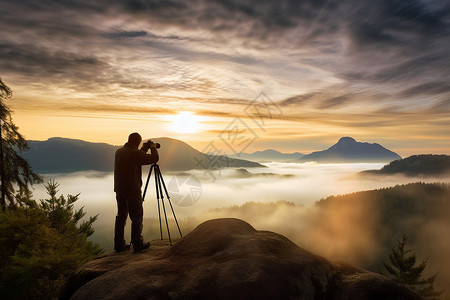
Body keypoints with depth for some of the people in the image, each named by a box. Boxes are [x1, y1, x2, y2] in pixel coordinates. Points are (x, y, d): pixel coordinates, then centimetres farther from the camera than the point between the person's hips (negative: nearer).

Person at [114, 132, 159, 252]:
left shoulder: (119, 151, 9)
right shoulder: (135, 153, -16)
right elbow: (154, 158, -13)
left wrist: (144, 149, 22)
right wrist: (153, 147, 5)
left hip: (119, 190, 8)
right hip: (132, 191, -8)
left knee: (121, 216, 14)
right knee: (137, 217, 3)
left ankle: (119, 244, 20)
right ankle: (137, 244, 10)